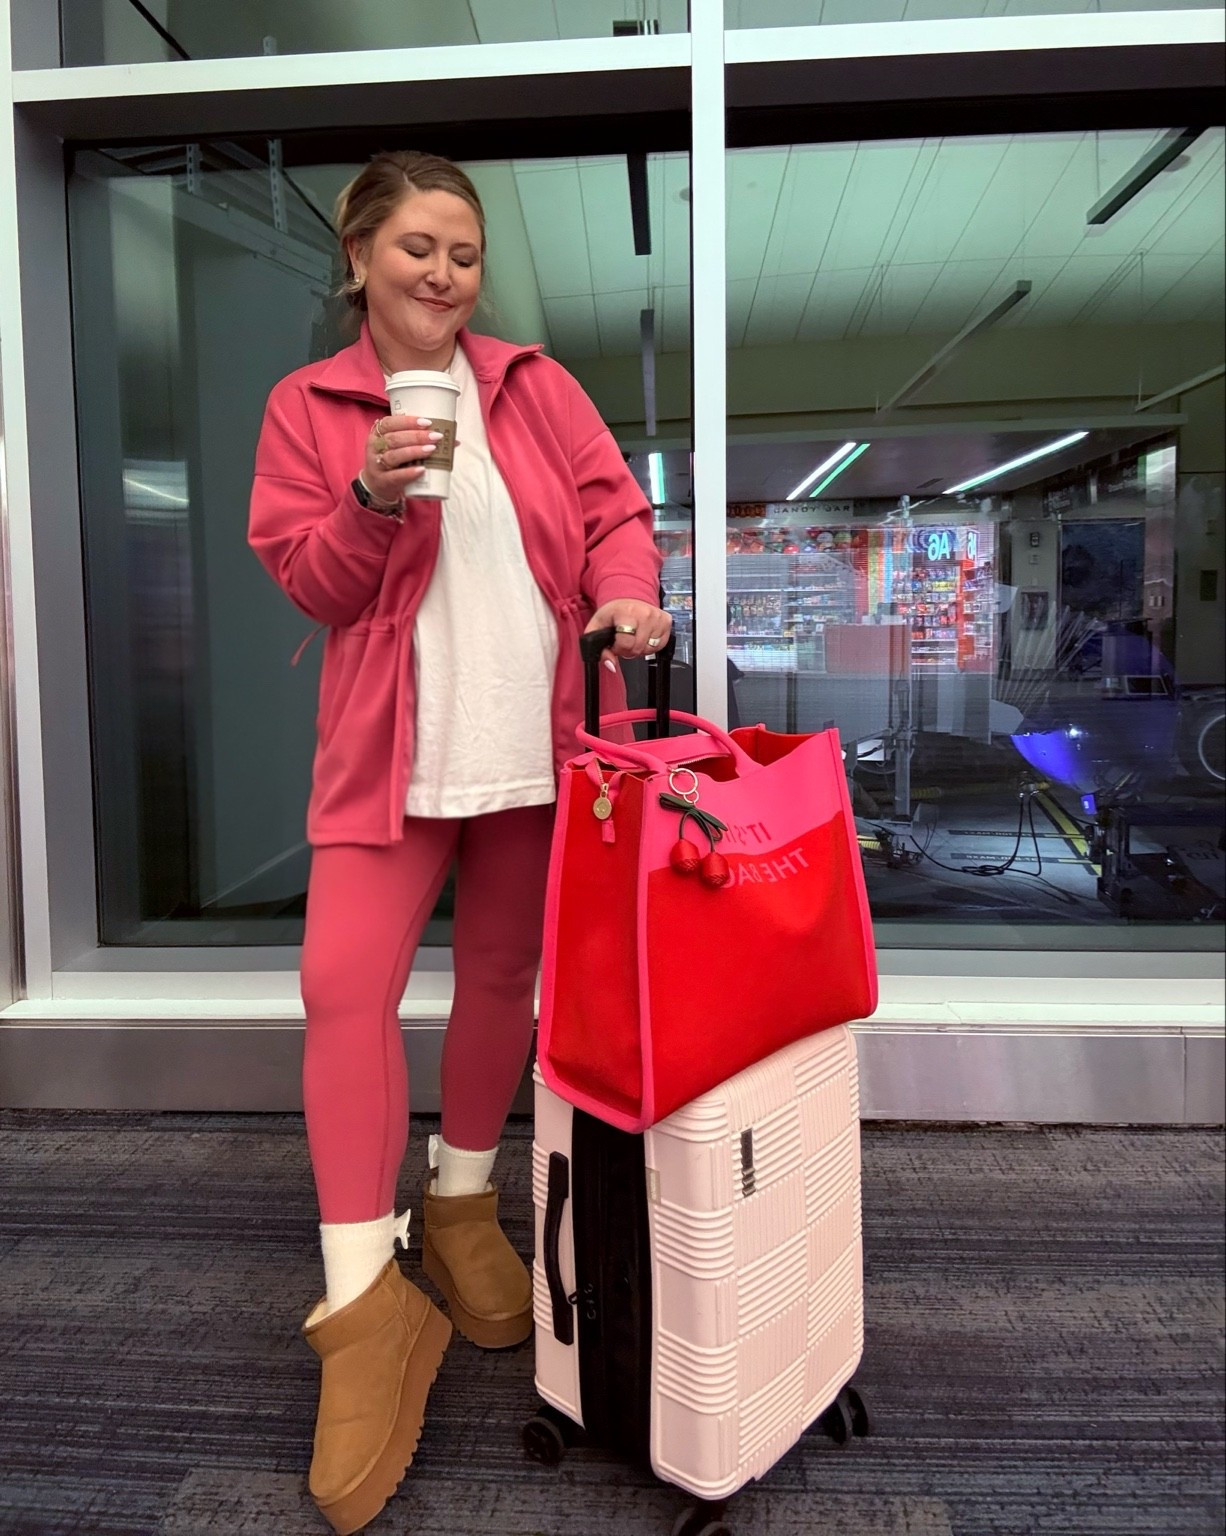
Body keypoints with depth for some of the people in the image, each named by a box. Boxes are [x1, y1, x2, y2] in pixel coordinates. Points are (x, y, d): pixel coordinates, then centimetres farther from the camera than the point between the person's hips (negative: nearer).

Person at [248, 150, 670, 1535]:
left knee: (500, 979, 11)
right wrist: (372, 502, -16)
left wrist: (626, 591, -13)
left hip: (538, 743, 2)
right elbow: (311, 585, 2)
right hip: (390, 747, -1)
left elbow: (615, 508, 8)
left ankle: (461, 1203, 34)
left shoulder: (536, 386, 11)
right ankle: (364, 1302, 0)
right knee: (345, 986, -13)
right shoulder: (306, 406, 7)